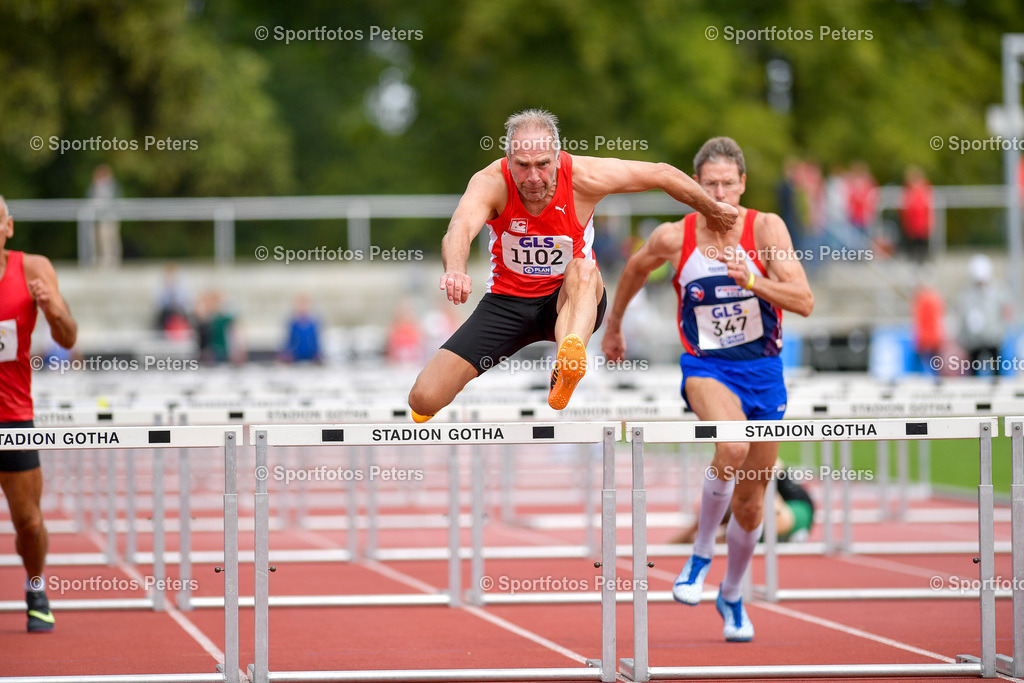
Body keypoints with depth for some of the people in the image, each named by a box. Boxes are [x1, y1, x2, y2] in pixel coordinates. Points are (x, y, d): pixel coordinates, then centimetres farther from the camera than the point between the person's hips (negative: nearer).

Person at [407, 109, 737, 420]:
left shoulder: (583, 177, -19)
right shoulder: (491, 182, -23)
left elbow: (663, 174, -5)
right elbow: (461, 228, -44)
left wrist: (712, 210, 10)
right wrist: (455, 269, -66)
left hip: (572, 297, 0)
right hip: (508, 300, 1)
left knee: (583, 271, -39)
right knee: (424, 399, -13)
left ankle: (566, 369, -64)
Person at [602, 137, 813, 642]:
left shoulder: (766, 229, -11)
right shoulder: (673, 238, -8)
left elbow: (804, 302, -17)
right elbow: (635, 269, 14)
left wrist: (750, 280, -32)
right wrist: (613, 326, 25)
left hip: (763, 369, 2)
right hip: (706, 367, -2)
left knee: (750, 505, 10)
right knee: (733, 447, -35)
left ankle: (731, 596, 37)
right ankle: (702, 552, -12)